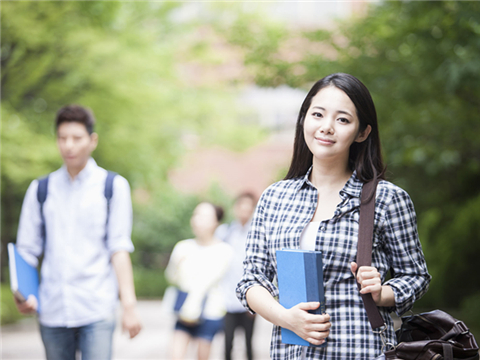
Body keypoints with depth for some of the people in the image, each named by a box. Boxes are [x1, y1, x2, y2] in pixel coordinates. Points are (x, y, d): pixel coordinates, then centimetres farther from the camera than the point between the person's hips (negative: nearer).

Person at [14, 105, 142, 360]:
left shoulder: (113, 186, 5)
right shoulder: (40, 190, 11)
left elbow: (119, 249, 0)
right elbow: (26, 251, 9)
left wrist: (129, 306, -7)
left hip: (97, 309, -3)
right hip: (52, 309, 3)